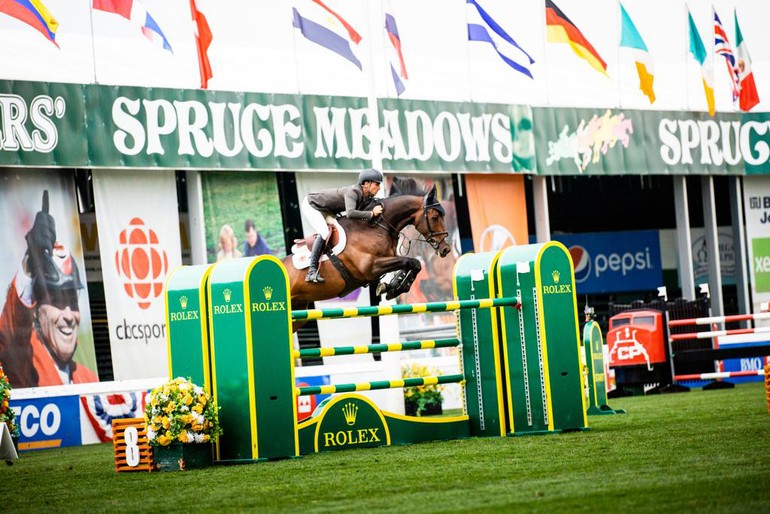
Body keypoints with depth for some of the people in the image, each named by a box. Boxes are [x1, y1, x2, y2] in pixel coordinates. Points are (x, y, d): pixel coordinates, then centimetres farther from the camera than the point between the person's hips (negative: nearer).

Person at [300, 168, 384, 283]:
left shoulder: (367, 198, -5)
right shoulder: (353, 192, -33)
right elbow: (350, 213, -48)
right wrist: (372, 213, -41)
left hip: (327, 211, 10)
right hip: (310, 205, -10)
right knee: (324, 233, -25)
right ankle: (312, 271, -28)